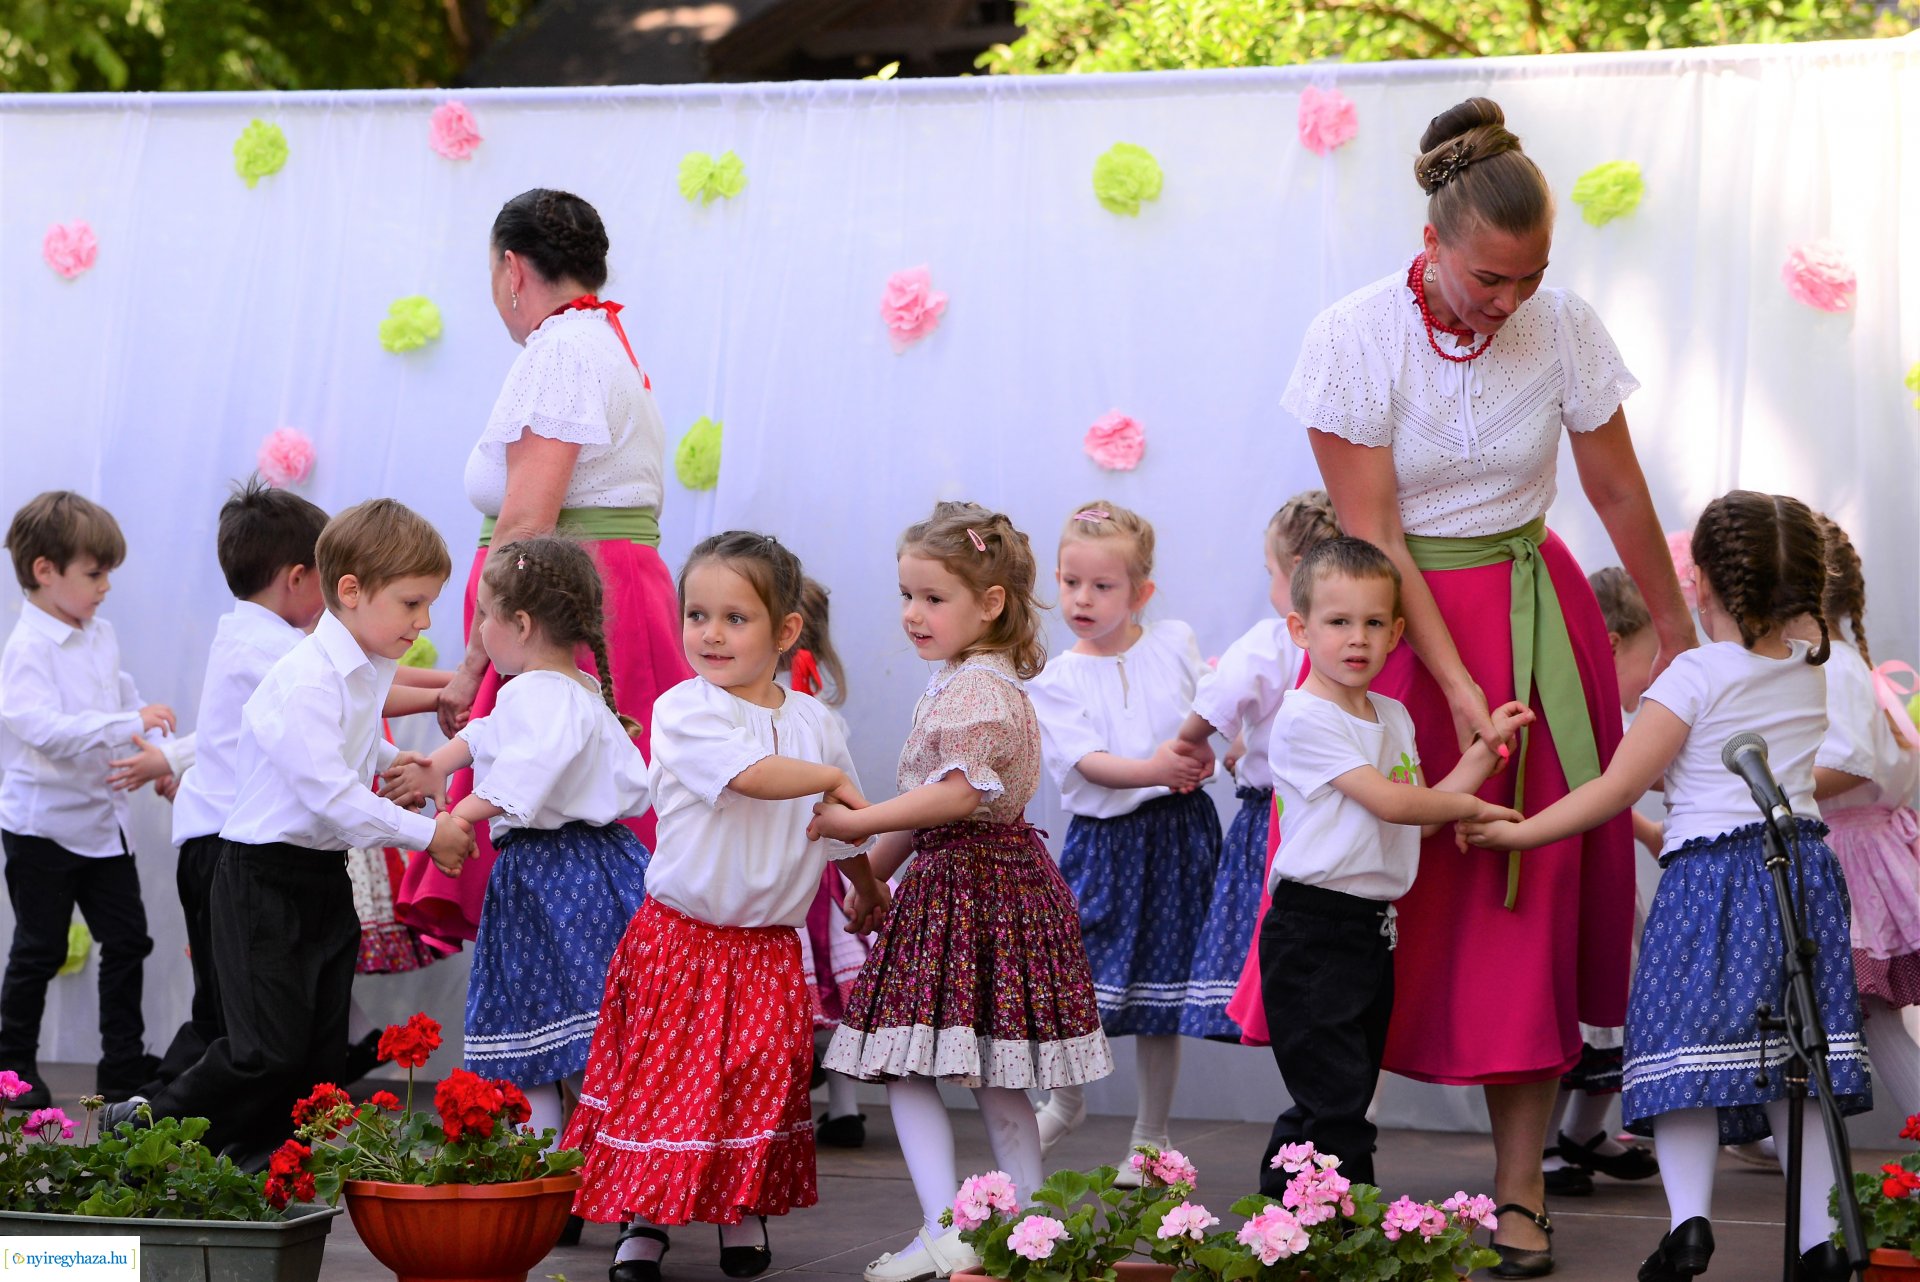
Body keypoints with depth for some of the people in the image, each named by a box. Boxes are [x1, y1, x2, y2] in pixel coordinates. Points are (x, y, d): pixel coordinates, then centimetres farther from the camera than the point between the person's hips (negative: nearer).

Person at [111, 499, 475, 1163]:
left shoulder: (371, 672, 8)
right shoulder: (306, 682, -23)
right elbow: (332, 797, -26)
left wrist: (389, 757, 13)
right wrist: (425, 833, -21)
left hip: (326, 877, 9)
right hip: (266, 883, -9)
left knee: (321, 1055, 8)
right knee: (270, 1053, -9)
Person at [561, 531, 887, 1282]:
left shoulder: (813, 721, 6)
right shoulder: (684, 711, -11)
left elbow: (842, 826, 20)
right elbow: (750, 773, -26)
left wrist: (868, 891, 27)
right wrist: (833, 777, -15)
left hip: (770, 948, 4)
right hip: (681, 935, -4)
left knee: (759, 1082, 5)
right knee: (664, 1077, 0)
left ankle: (743, 1211, 21)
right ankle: (646, 1217, 12)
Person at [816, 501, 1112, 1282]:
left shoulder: (976, 689, -16)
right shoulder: (956, 682, 17)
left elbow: (956, 793, -27)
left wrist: (855, 824, -22)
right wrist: (873, 867, 25)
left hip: (970, 887, -11)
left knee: (904, 1069, -9)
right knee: (996, 1083, 14)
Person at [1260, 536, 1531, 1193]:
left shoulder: (1394, 719, 15)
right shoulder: (1305, 719, -12)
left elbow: (1418, 816, 12)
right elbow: (1389, 801, -15)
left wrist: (1485, 748, 9)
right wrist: (1470, 807, -4)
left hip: (1372, 929, 9)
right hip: (1312, 930, -9)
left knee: (1326, 1105, 13)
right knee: (1337, 1099, -10)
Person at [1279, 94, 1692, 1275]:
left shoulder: (1565, 327, -8)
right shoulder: (1355, 338, -14)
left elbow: (1619, 490, 4)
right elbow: (1373, 537, -14)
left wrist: (1680, 633, 13)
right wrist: (1460, 690, -18)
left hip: (1534, 619, 2)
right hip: (1395, 619, -2)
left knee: (1533, 895, -1)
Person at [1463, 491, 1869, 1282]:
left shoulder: (1696, 676, -9)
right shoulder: (1812, 674, 8)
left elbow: (1618, 788, -11)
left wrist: (1519, 833, -5)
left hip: (1708, 878, -5)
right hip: (1802, 868, 5)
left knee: (1686, 1050, -3)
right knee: (1797, 1061, 8)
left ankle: (1689, 1217, -18)